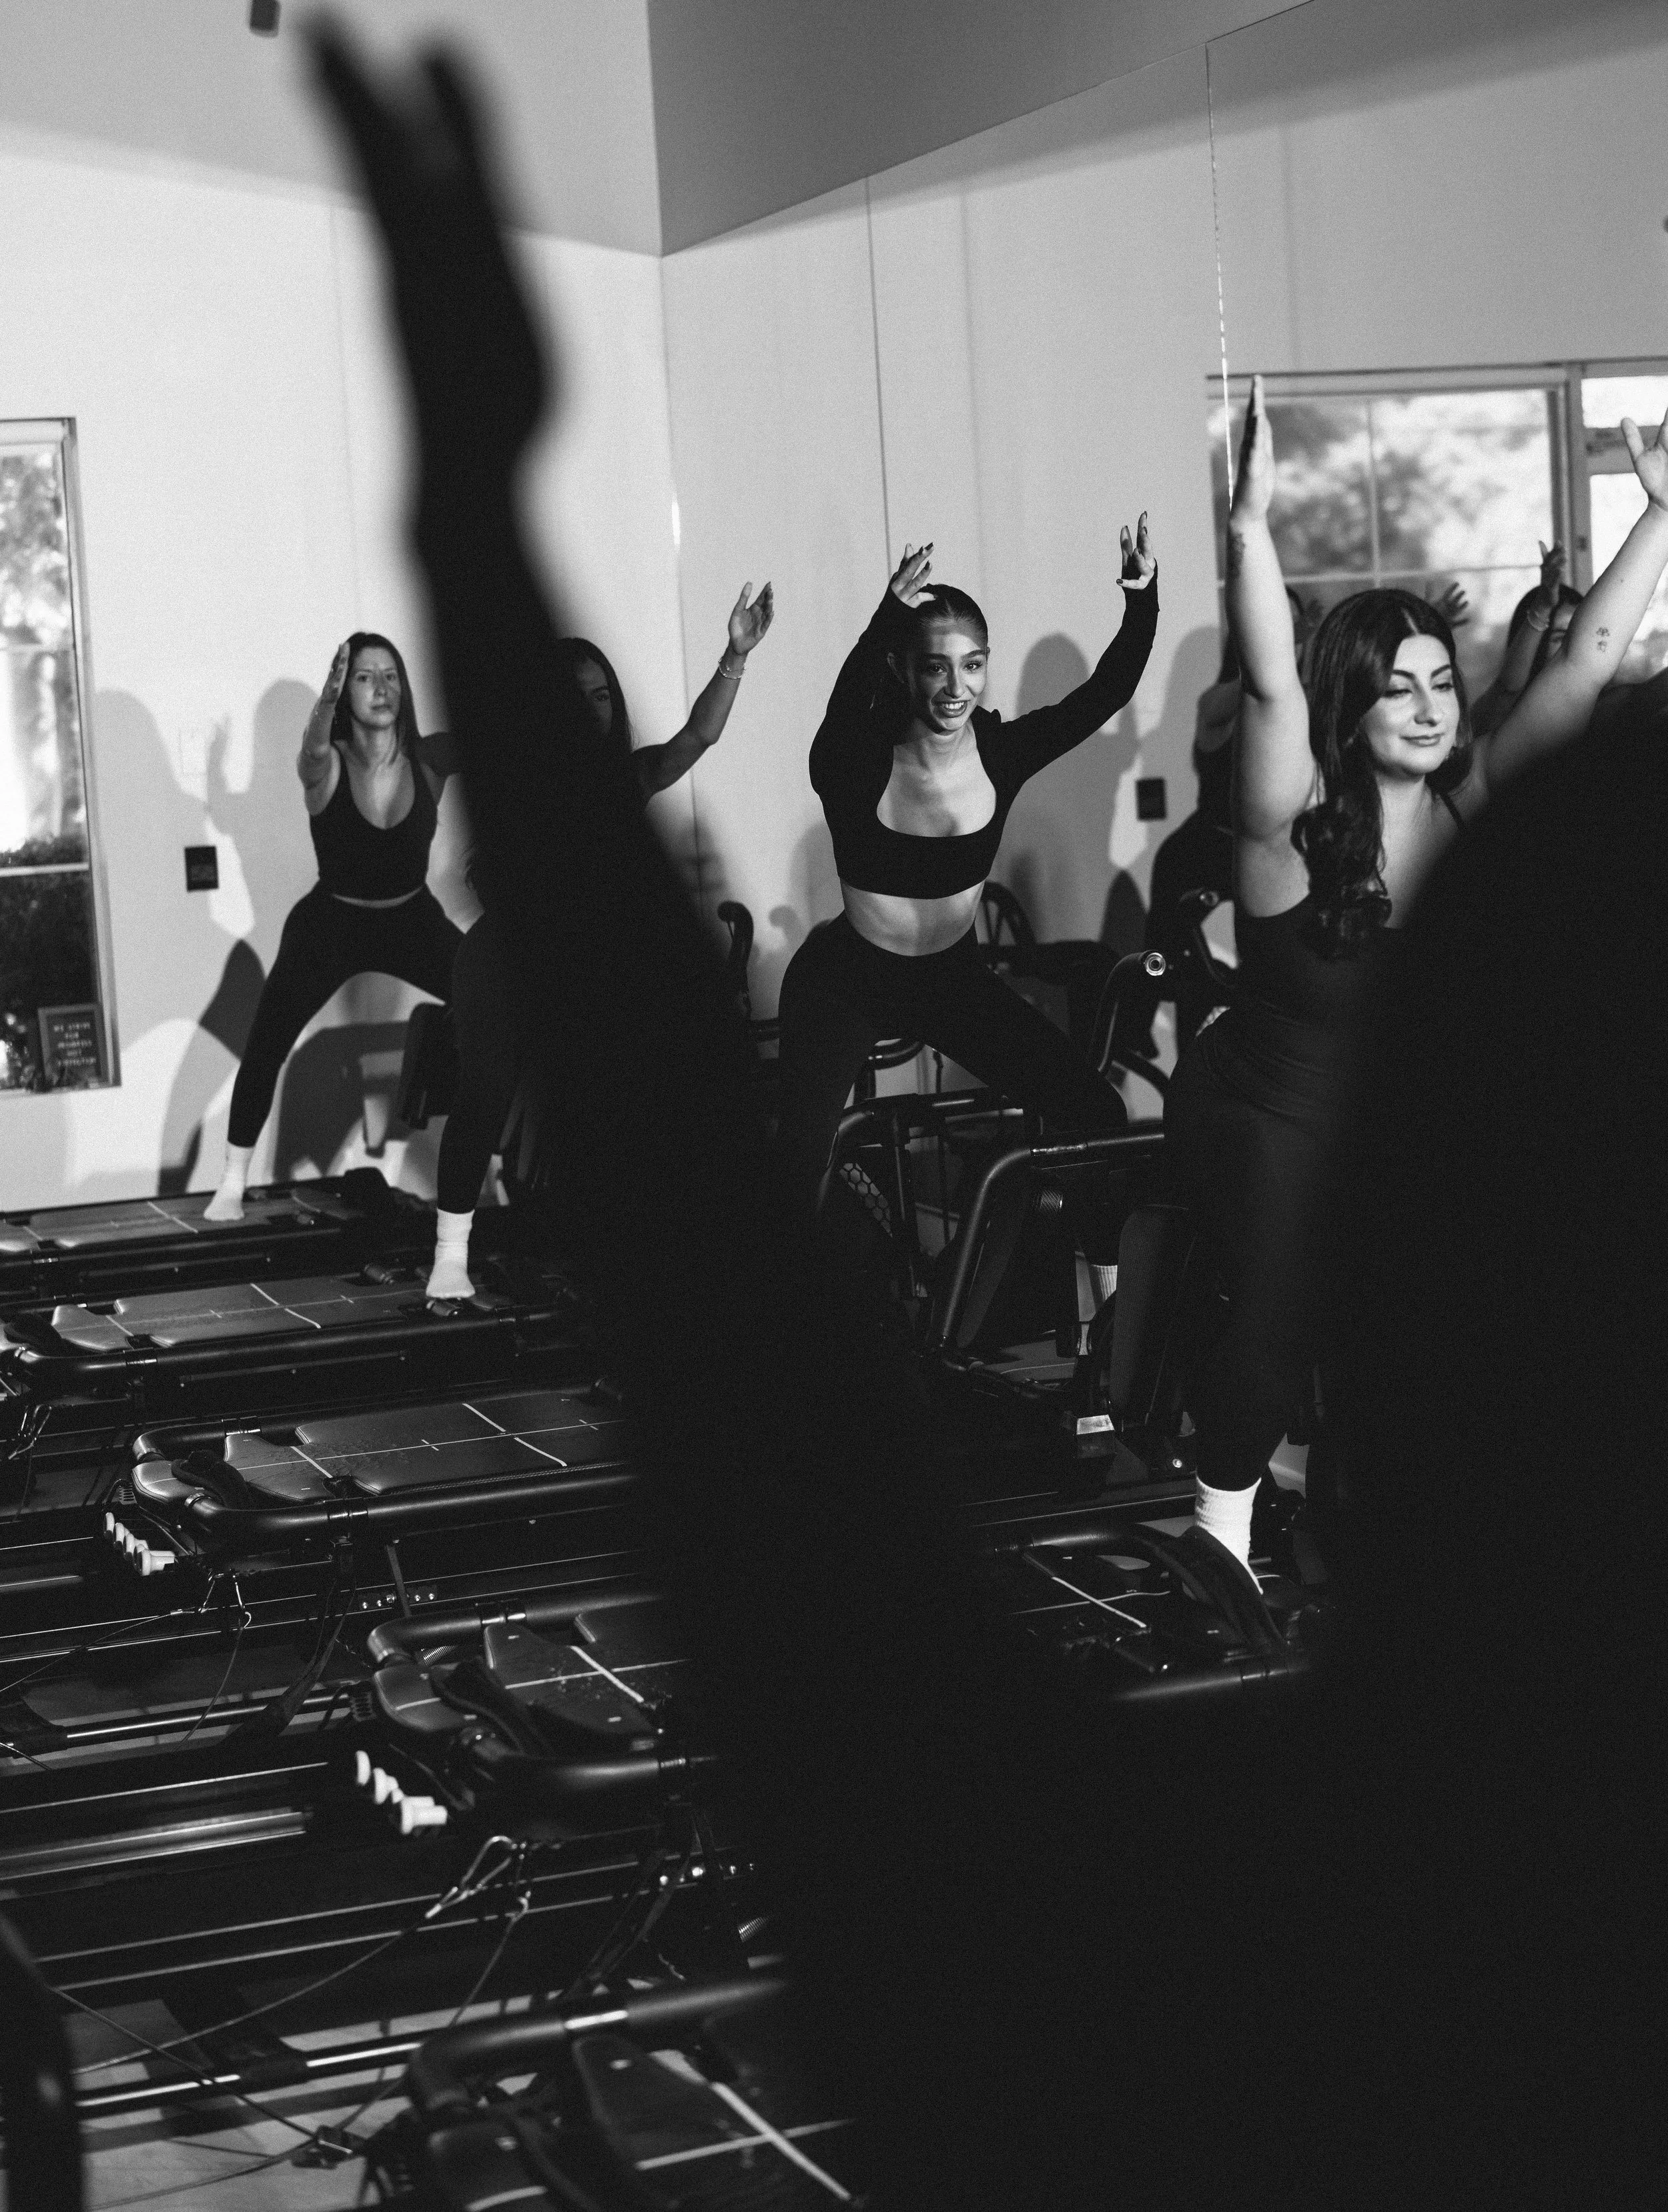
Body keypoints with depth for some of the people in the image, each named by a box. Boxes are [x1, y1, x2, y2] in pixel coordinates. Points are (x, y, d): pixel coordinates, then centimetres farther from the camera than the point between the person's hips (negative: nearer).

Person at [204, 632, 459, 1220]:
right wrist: (328, 698, -64)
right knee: (267, 1044, -15)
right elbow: (314, 751, -42)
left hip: (415, 923, 3)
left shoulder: (429, 761, -11)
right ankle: (231, 1187, -7)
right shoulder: (328, 766, -18)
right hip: (331, 926, -2)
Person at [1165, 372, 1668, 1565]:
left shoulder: (1470, 799, -8)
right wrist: (1252, 523, -50)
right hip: (1269, 1117, -4)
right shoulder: (1297, 823, -21)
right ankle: (1223, 1539, 18)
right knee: (1276, 1329, -4)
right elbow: (1270, 686, -37)